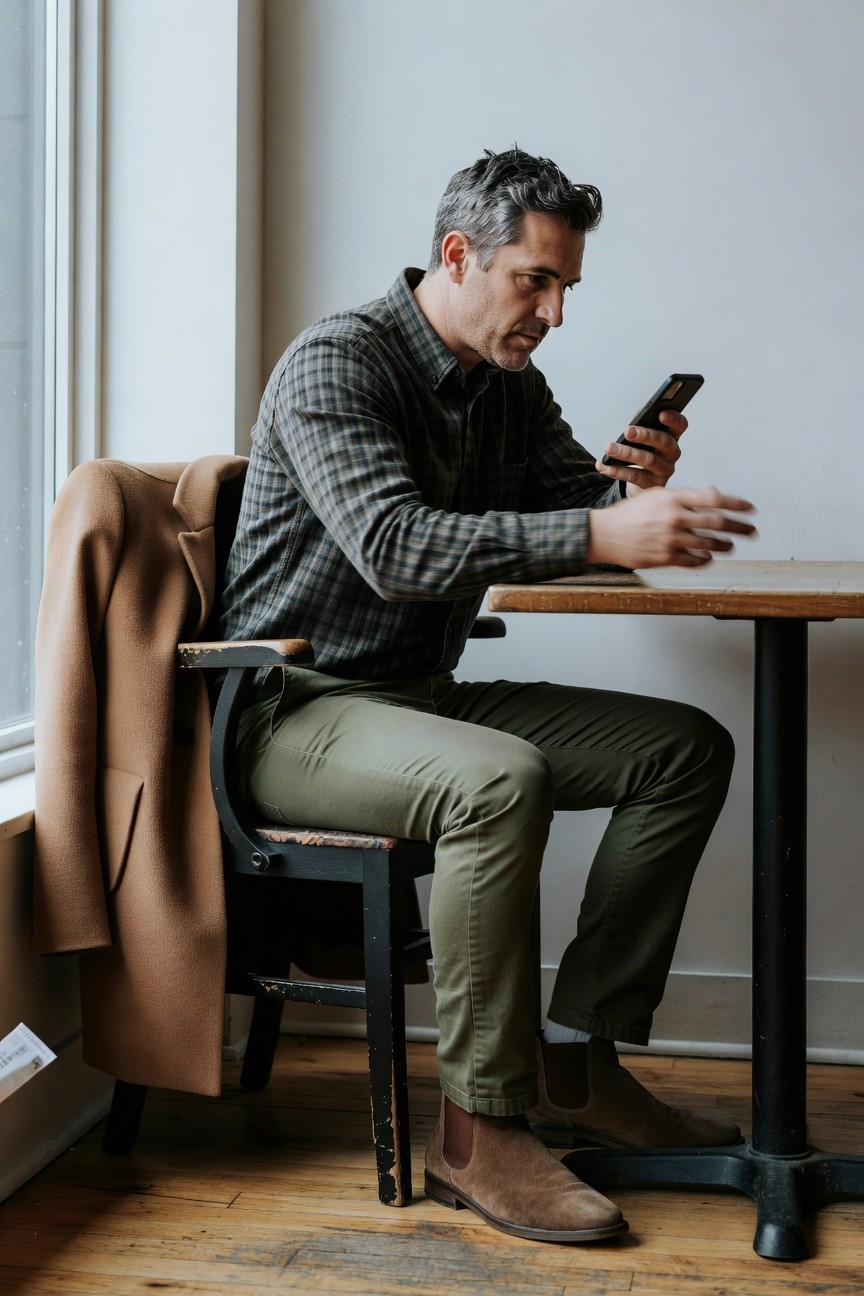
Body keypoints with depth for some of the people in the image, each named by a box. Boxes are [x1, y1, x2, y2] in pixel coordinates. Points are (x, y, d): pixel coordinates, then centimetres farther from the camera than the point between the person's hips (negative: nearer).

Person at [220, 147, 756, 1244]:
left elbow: (580, 515, 14)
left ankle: (577, 1058, -2)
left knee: (688, 748, -1)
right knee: (501, 781, -37)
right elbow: (391, 545, -30)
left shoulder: (513, 389, 11)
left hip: (421, 697, 9)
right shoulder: (336, 363, -14)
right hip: (298, 709, -8)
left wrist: (632, 488, -11)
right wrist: (601, 534, -37)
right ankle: (479, 1129, -25)